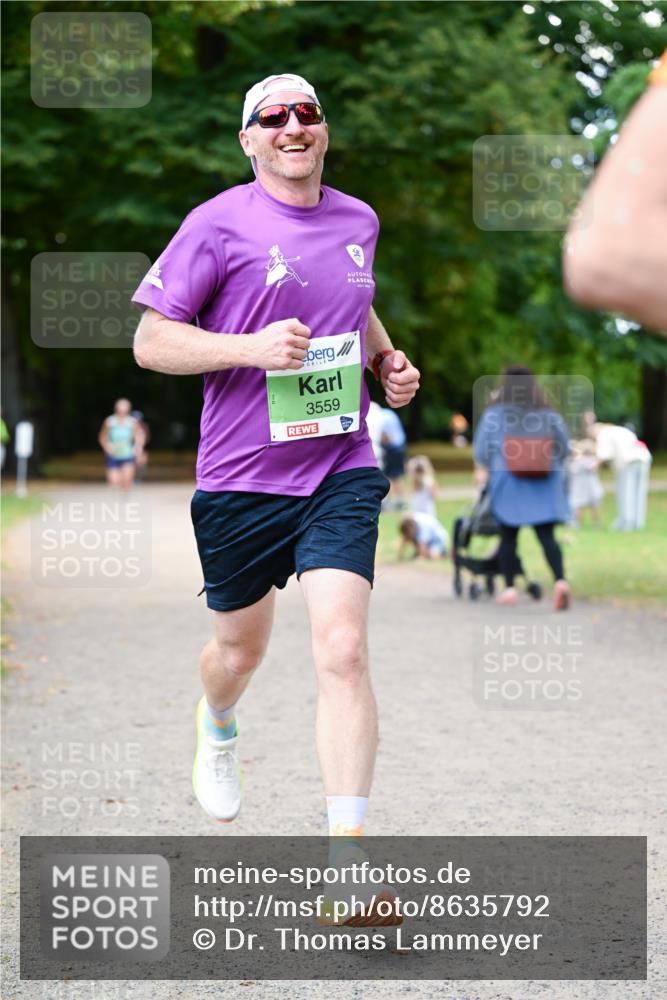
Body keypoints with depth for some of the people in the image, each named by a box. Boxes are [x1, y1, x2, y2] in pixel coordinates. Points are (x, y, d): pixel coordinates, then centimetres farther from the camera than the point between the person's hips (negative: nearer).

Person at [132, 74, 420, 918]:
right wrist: (252, 348, -21)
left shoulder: (358, 221, 9)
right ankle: (217, 729, 54)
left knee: (342, 651, -14)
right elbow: (150, 342, -8)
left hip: (340, 470, 2)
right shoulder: (219, 224, -7)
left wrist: (389, 360, 11)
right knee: (241, 650, 15)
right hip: (241, 476, -2)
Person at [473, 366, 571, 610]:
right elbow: (563, 446, 5)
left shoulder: (494, 413, -3)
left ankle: (509, 587, 12)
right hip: (544, 481, 1)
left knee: (508, 535, 10)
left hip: (508, 480, -1)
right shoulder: (549, 414, 2)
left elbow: (482, 446, 1)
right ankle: (560, 580, -18)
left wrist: (483, 469, 20)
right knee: (547, 535, -1)